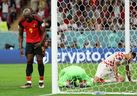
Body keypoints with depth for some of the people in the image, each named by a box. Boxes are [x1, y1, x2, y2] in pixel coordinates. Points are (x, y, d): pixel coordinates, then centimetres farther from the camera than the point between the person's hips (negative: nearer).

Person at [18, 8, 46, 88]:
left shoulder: (38, 20, -18)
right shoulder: (22, 22, -6)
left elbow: (44, 32, -10)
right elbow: (20, 35, 5)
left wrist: (41, 43, -19)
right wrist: (21, 47, -1)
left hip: (38, 43, -3)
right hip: (29, 43, 3)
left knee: (40, 61, -4)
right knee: (29, 61, -5)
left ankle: (41, 82, 8)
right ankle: (29, 82, -7)